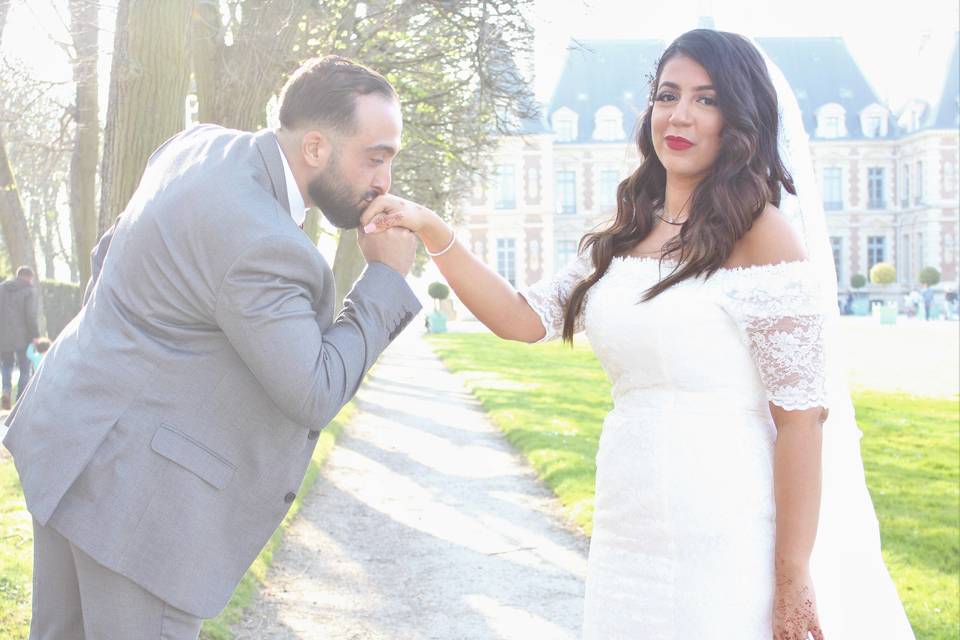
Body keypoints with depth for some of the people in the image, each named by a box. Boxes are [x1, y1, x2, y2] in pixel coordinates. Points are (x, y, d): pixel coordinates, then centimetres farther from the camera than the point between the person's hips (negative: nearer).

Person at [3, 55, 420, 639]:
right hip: (134, 480, -10)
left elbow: (112, 257, 14)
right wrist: (387, 276, -12)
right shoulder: (260, 245, -26)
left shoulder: (202, 146, 2)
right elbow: (314, 395, -18)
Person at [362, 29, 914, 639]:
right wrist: (430, 228, -5)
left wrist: (794, 579, -15)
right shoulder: (624, 241, 10)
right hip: (629, 536, 6)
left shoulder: (763, 236, -10)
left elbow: (801, 415, -13)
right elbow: (524, 318, 6)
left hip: (727, 538, -6)